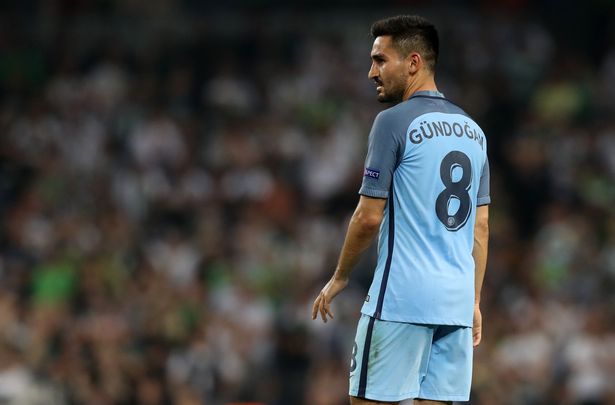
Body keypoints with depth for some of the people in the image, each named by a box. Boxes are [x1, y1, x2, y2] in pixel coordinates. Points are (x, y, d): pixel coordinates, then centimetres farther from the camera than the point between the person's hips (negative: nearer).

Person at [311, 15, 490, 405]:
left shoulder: (395, 122, -7)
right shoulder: (472, 130, 14)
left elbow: (369, 218, -8)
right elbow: (481, 227, 15)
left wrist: (340, 278, 5)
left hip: (402, 299, -6)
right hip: (457, 301, 7)